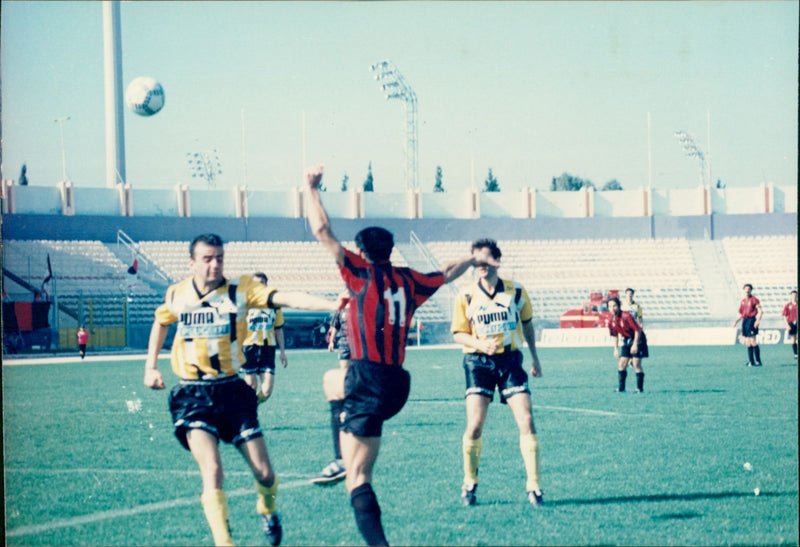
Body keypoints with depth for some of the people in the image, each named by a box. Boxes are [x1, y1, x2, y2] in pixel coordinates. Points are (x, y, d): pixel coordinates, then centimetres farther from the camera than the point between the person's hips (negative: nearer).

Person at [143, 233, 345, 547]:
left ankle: (267, 511, 35)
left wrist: (331, 305, -35)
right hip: (193, 394, -1)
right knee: (212, 470, -21)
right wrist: (150, 367, 16)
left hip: (231, 389, 1)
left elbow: (286, 299, -21)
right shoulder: (177, 294, 0)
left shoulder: (240, 289, -6)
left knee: (264, 473, 1)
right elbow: (161, 322, 23)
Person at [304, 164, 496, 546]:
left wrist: (311, 188, 1)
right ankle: (344, 461, 42)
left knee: (358, 479, -9)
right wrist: (474, 259, 49)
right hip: (397, 383, 7)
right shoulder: (407, 280, 10)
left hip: (368, 382, -7)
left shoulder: (363, 273, -6)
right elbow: (446, 274, 30)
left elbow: (322, 232, -10)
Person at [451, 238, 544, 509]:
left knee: (526, 422, -9)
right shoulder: (466, 297, -2)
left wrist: (535, 357, 18)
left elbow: (527, 323, 15)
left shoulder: (516, 291, 2)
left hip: (511, 360, 1)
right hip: (479, 362, -1)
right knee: (475, 426, -10)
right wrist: (481, 344, -18)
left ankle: (533, 486, -1)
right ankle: (469, 484, 10)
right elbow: (458, 334, 1)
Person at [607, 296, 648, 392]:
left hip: (637, 339, -6)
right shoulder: (611, 321, -4)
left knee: (636, 364, -11)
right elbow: (615, 335, 11)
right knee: (622, 364, 0)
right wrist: (616, 349, 8)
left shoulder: (626, 316, -25)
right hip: (626, 340, 7)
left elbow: (637, 330, -21)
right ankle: (621, 388, 6)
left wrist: (635, 345, -21)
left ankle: (640, 388, -3)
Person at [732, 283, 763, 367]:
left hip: (751, 320, -7)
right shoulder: (742, 301, 17)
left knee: (753, 342, -12)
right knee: (748, 343, 6)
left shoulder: (754, 299, -3)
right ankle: (751, 361, 9)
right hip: (744, 321, 7)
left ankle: (758, 361, -9)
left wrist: (758, 320, -23)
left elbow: (760, 311, -10)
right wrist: (736, 321, 10)